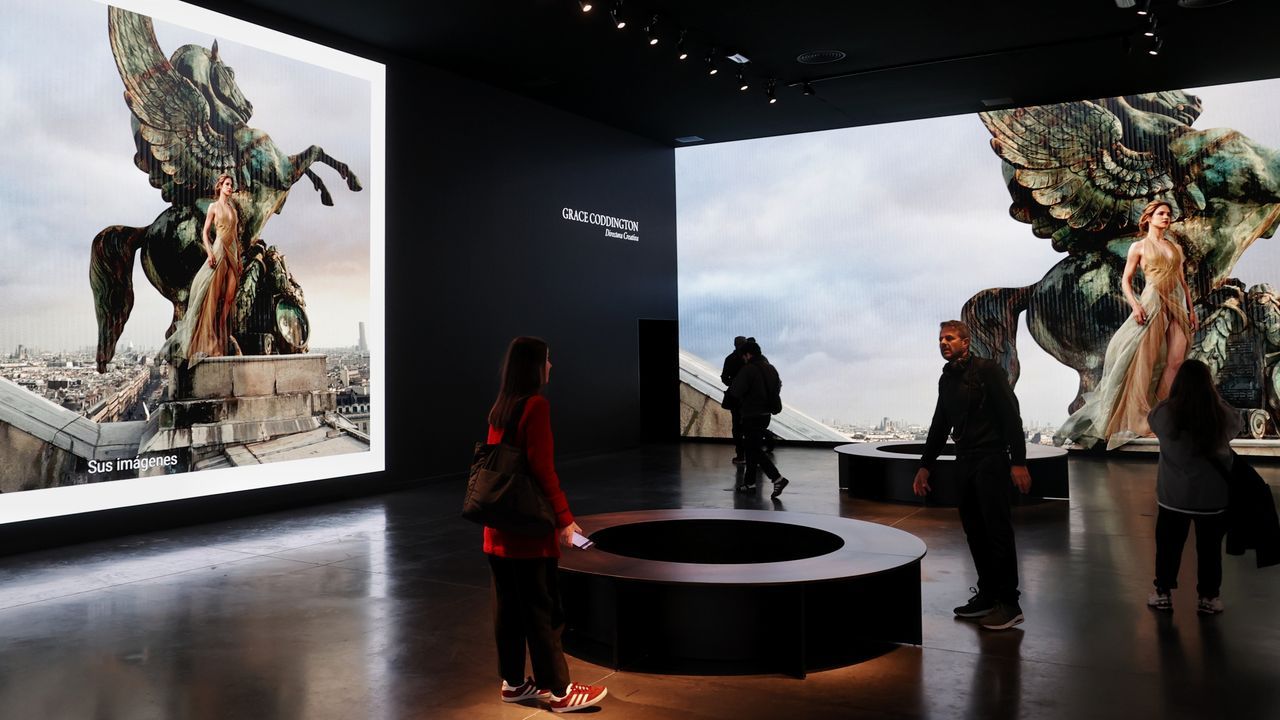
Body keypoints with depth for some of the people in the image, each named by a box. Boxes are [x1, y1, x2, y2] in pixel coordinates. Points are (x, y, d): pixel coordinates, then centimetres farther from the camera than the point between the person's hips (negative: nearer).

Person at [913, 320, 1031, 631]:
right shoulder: (947, 379, 13)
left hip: (991, 460, -7)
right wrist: (925, 465, 19)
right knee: (974, 529, 9)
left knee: (997, 530, -6)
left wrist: (1018, 461, -18)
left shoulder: (987, 371, -8)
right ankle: (987, 595, 18)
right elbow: (940, 426, 21)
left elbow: (1011, 416, -12)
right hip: (965, 462, 7)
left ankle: (1009, 603, -1)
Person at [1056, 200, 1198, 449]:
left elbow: (1183, 281, 20)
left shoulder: (1175, 248, 19)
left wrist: (1192, 310, 12)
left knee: (1176, 361, -6)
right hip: (1152, 303, -5)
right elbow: (1125, 280, 1)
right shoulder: (1139, 247, 6)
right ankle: (1138, 418, -8)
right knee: (1146, 362, -10)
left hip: (1177, 305, 5)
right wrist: (1135, 305, -14)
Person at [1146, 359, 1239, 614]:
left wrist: (1174, 396, 11)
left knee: (1168, 545, 15)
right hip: (1213, 494, 0)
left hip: (1174, 494, 0)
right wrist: (1215, 396, 10)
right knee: (1210, 547, 16)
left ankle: (1163, 594, 25)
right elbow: (1236, 424, 8)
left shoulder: (1165, 414, -17)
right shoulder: (1221, 416, -16)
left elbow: (1152, 417, 6)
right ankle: (1208, 598, 26)